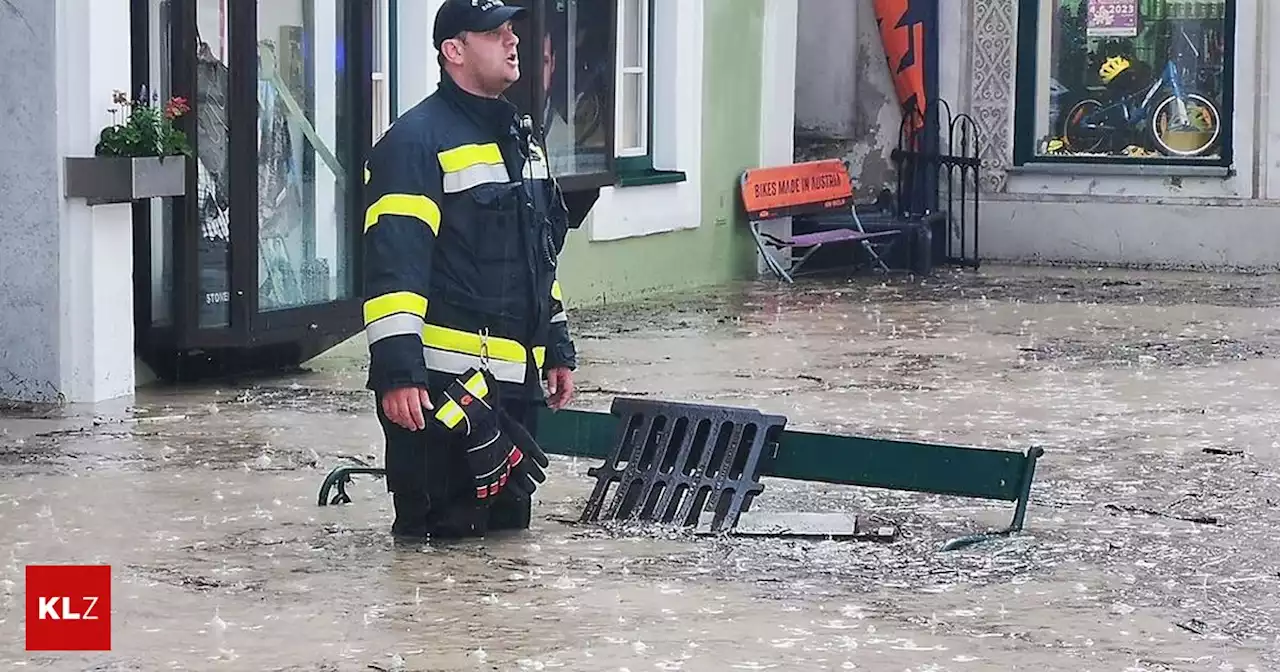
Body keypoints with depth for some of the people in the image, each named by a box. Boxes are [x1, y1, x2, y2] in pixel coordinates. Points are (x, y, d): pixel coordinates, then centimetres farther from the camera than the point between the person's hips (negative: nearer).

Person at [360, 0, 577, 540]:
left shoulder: (520, 137, 19)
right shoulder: (416, 142, -11)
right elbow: (392, 264, -19)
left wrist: (558, 350, 23)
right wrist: (397, 373, -25)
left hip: (516, 379, 9)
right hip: (441, 382, -8)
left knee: (508, 526, 13)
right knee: (441, 537, -4)